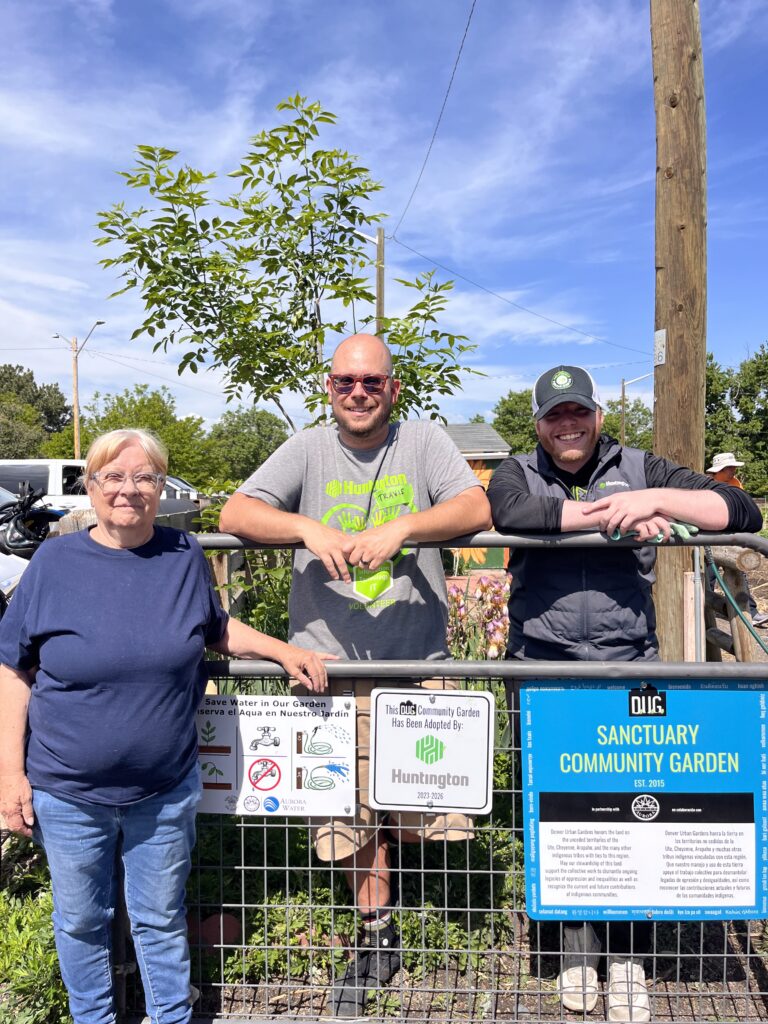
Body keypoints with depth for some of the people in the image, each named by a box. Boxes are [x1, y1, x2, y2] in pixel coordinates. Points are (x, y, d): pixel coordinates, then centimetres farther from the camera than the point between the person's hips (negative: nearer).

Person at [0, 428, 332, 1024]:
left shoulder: (185, 556, -4)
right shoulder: (56, 562, -9)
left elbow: (216, 629, 13)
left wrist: (283, 651, 0)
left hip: (166, 789, 1)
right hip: (68, 792, 0)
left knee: (161, 920, 17)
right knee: (81, 922, 19)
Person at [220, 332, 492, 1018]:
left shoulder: (424, 442, 3)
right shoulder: (307, 450, 4)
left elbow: (477, 508, -9)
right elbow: (235, 513, -5)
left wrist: (399, 528, -25)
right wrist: (311, 528, -22)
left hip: (418, 661, 0)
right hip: (328, 663, 1)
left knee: (427, 800, 5)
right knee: (350, 809, 10)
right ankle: (378, 937, 30)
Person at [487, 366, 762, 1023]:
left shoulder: (641, 470, 9)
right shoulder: (518, 473, 7)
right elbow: (511, 513, -19)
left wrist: (654, 499, -15)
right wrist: (615, 516, -17)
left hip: (629, 670, 0)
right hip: (541, 672, 0)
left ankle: (627, 963, 21)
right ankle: (575, 938, 31)